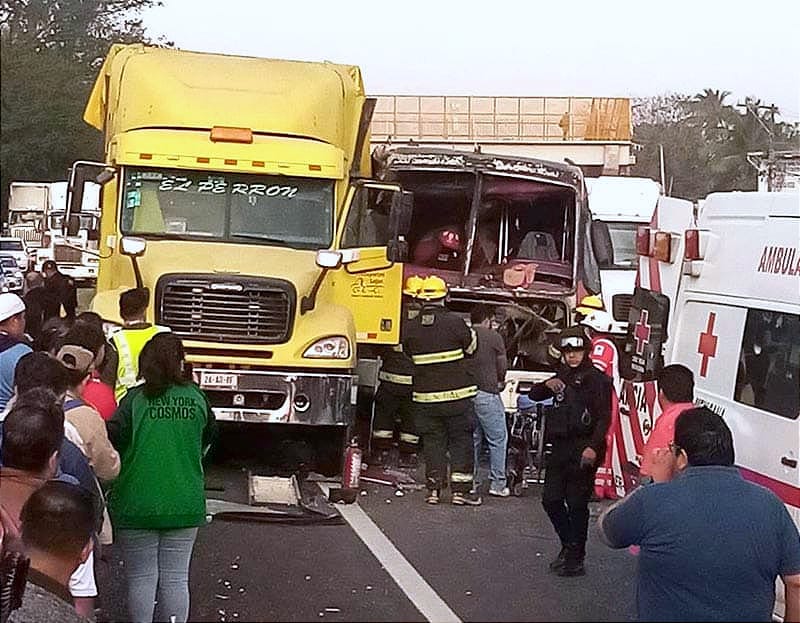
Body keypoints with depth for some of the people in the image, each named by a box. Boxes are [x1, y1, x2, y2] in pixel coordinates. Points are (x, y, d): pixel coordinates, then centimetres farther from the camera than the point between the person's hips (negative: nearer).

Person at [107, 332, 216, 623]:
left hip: (137, 504, -2)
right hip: (184, 504, 2)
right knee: (176, 577, 8)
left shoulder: (135, 399, -8)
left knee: (141, 577, 7)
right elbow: (208, 440, 14)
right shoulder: (196, 398, 0)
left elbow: (111, 440, -15)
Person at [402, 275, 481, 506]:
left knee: (432, 441, 10)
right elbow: (471, 347, 2)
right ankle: (461, 489, 5)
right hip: (457, 394, -2)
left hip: (425, 395, 3)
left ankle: (433, 489, 9)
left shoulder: (411, 327, -3)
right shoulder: (455, 322, -12)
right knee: (461, 440, 6)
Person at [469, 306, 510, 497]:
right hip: (486, 394, -5)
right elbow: (502, 368, 1)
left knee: (471, 439, 13)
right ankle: (497, 484, 2)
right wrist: (500, 381, 23)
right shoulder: (494, 337, -5)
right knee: (498, 439, 3)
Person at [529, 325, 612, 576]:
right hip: (560, 447, 7)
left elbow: (604, 417, -12)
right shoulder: (562, 376, 15)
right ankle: (568, 546, 27)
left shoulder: (597, 379, -7)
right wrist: (547, 385, -4)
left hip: (583, 450, -7)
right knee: (551, 499, 9)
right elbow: (534, 395, 18)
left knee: (577, 504, -3)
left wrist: (594, 447, -22)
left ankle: (576, 558, 6)